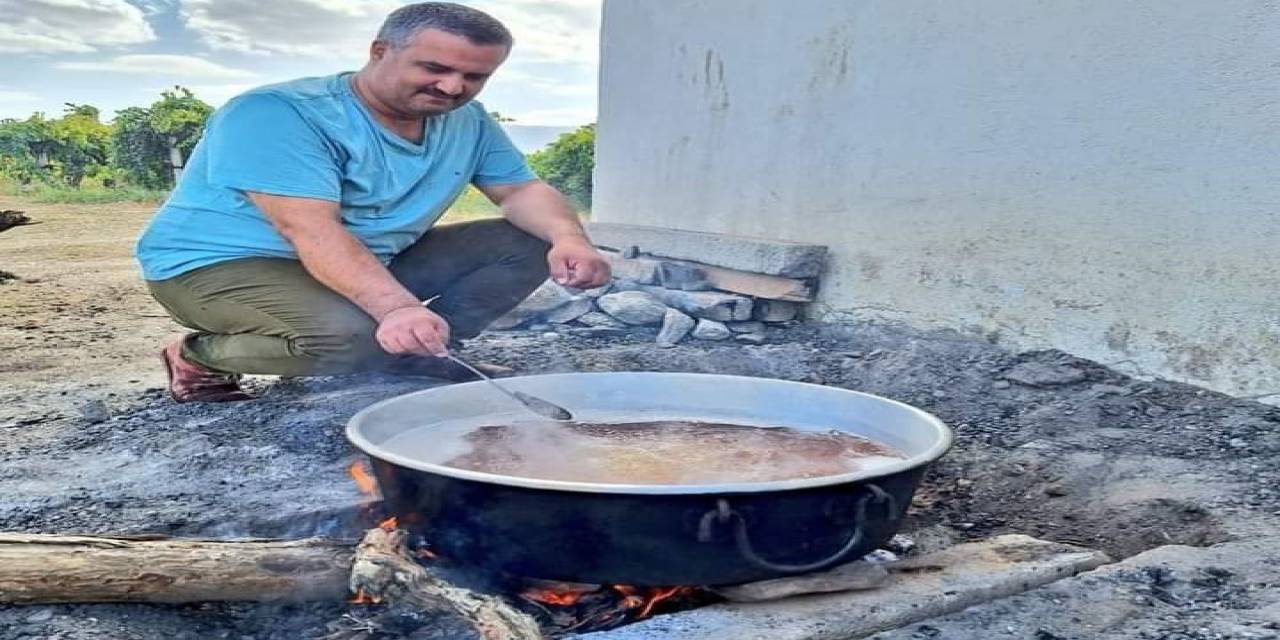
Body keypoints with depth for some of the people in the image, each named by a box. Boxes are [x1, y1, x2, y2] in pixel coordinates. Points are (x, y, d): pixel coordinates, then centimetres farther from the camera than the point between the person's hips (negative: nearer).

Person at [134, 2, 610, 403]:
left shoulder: (468, 123, -1)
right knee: (360, 338, -38)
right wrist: (396, 307, -49)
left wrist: (568, 237, -21)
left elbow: (522, 190, 2)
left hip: (371, 262, 7)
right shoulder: (276, 114, -25)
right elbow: (310, 229, -35)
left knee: (528, 243, -2)